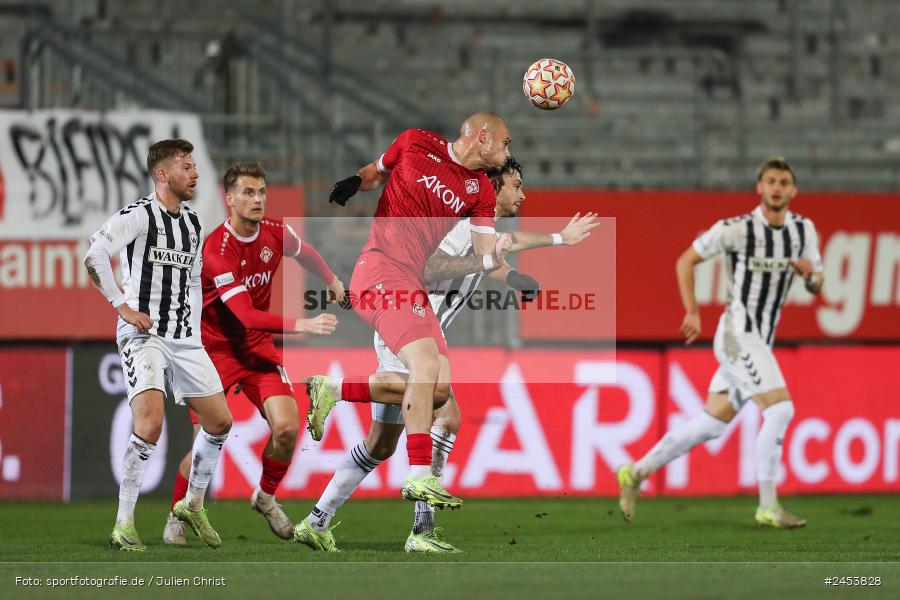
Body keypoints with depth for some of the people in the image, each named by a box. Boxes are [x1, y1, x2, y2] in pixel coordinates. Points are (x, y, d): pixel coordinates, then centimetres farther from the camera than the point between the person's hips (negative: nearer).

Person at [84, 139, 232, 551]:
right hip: (143, 335, -8)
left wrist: (194, 330, 18)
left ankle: (193, 505, 30)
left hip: (185, 339, 8)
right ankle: (124, 525, -13)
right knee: (150, 425, -22)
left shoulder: (194, 224, 14)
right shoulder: (139, 215, -10)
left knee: (220, 422, 9)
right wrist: (122, 307, -21)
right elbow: (94, 255, -21)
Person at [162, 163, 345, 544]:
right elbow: (247, 316, -32)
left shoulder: (275, 233, -6)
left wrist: (331, 280, 32)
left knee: (287, 427, -11)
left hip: (257, 347, 5)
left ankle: (266, 498, 16)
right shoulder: (216, 249, -26)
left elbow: (304, 253, 22)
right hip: (214, 350, -5)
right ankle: (176, 517, 12)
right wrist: (303, 325, -41)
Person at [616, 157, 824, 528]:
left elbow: (816, 288, 12)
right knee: (780, 410, -19)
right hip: (737, 333, -7)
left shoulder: (804, 230, 7)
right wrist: (692, 312, -9)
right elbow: (686, 260, -1)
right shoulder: (737, 229, -10)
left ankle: (636, 473, 21)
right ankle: (768, 507, -15)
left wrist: (811, 272, -11)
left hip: (761, 341, 7)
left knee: (710, 426, 9)